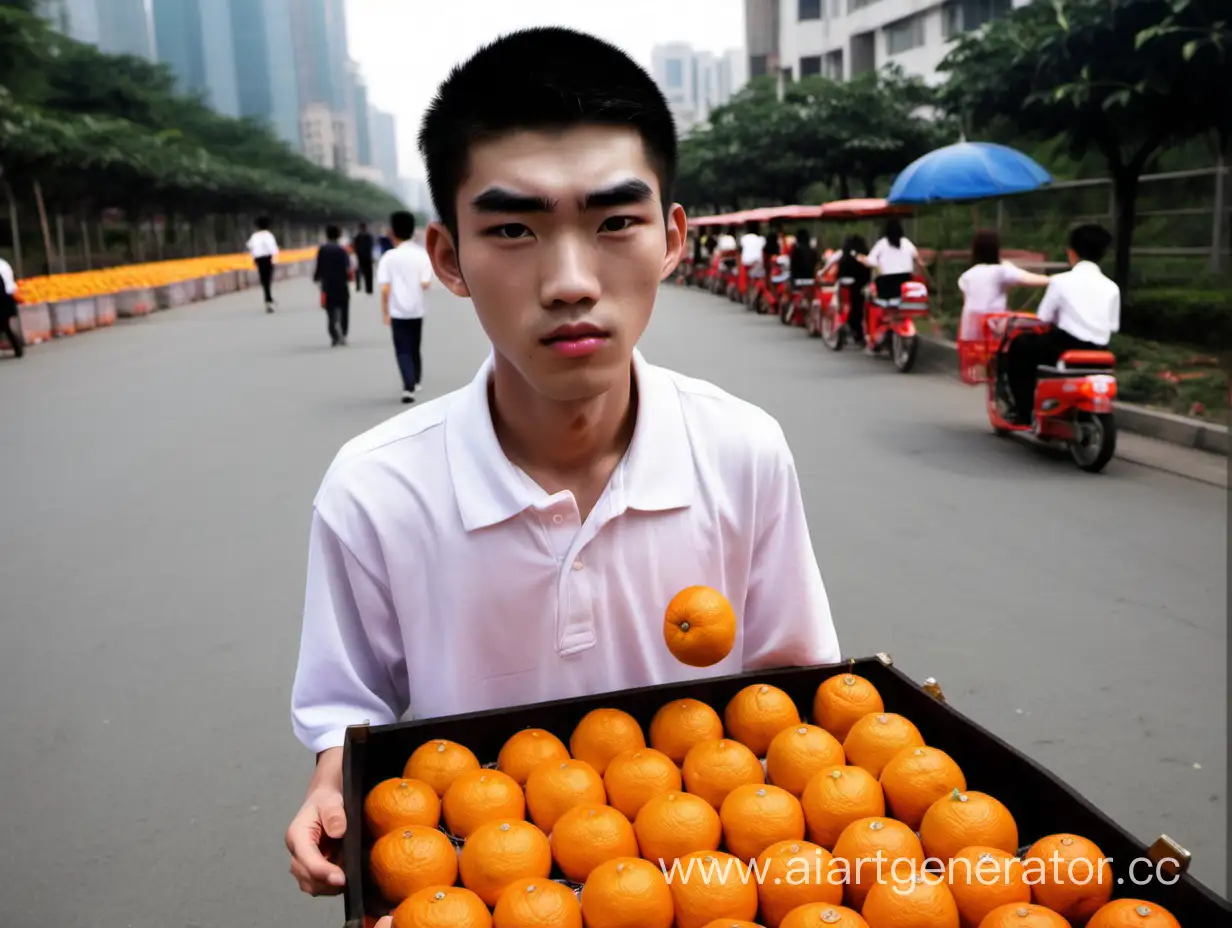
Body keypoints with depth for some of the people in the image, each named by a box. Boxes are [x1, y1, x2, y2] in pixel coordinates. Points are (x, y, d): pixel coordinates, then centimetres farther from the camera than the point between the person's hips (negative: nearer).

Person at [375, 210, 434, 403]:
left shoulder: (389, 257, -7)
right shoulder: (421, 254, -3)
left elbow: (385, 288, -11)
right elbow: (425, 284, -10)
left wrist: (384, 311, -2)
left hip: (397, 311, -2)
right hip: (416, 309, 2)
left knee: (403, 351, -1)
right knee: (414, 348, 19)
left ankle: (409, 388, -16)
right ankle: (415, 383, 32)